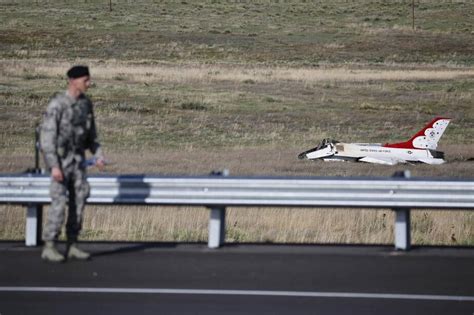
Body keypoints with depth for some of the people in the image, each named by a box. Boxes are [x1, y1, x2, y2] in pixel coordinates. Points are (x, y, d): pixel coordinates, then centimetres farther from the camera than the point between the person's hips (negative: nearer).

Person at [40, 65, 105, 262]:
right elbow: (47, 136, -20)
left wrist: (98, 155, 3)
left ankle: (72, 246, 10)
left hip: (77, 159, 7)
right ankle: (49, 248, -4)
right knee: (59, 202, -11)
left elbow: (91, 133, 15)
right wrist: (54, 166, -25)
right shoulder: (57, 104, -19)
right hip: (59, 159, -7)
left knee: (79, 200, 3)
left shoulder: (86, 103, 4)